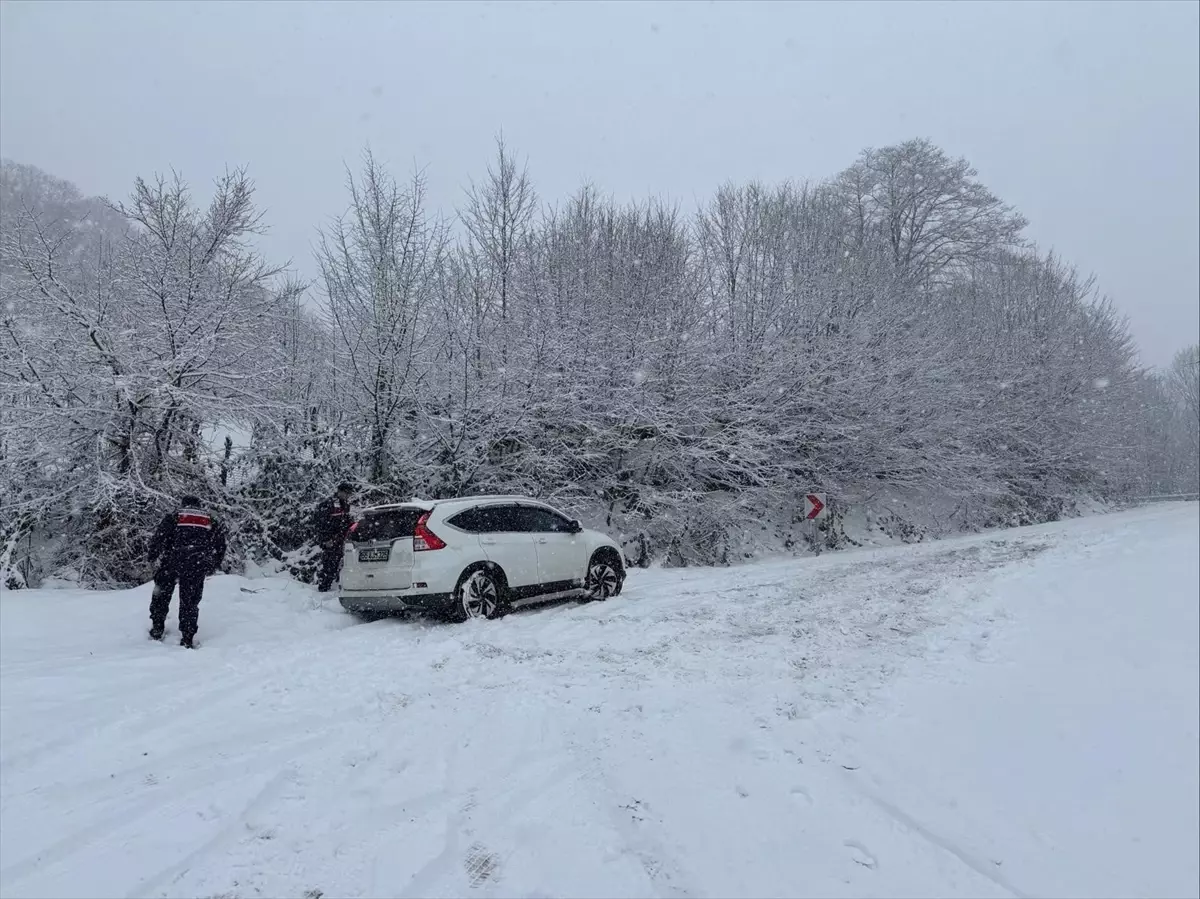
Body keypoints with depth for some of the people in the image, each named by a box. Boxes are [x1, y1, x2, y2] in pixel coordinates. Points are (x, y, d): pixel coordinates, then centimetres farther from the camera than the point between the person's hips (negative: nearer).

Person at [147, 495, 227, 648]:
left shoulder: (173, 516, 14)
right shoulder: (211, 521, 20)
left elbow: (158, 536, 1)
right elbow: (220, 546, 14)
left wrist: (152, 555, 12)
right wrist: (212, 567, 21)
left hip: (172, 560, -1)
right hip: (198, 565, 1)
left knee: (162, 594, 21)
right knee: (190, 601, 9)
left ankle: (157, 629, 24)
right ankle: (187, 639, 6)